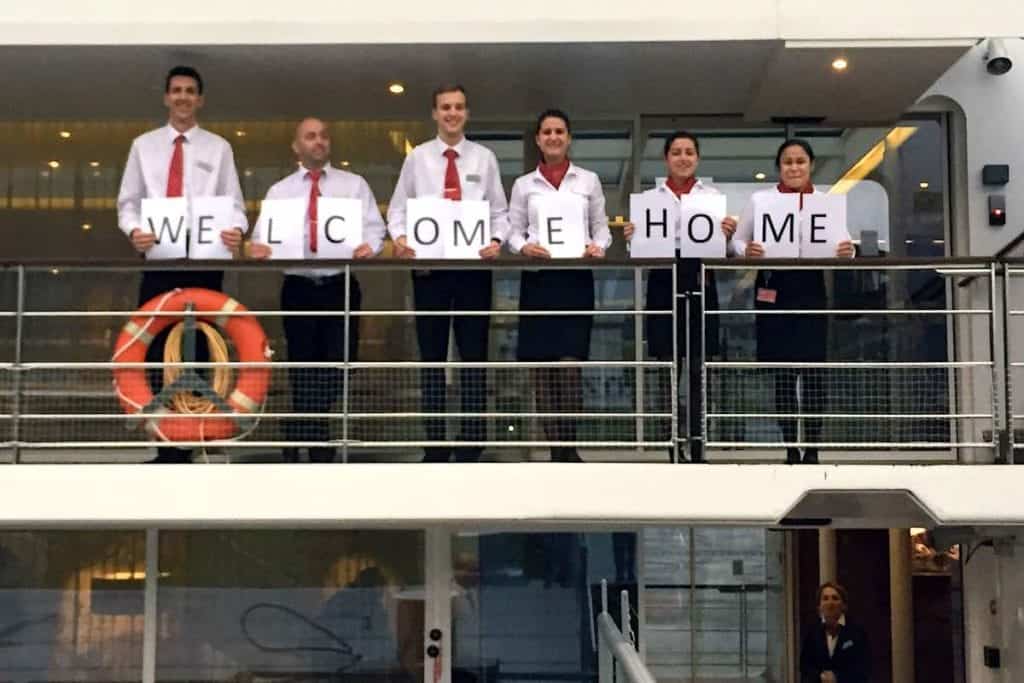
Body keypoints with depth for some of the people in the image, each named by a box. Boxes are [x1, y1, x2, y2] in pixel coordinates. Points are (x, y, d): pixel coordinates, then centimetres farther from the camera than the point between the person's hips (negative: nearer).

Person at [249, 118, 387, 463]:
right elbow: (265, 232, 1)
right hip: (299, 288, 0)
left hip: (341, 286, 0)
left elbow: (374, 226, 1)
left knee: (337, 366, 0)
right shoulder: (279, 191, 11)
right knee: (302, 367, 6)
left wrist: (369, 245, -21)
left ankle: (326, 445, 9)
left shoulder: (354, 184, 10)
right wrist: (259, 245, -22)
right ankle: (297, 443, 14)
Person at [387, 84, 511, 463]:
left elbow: (499, 211, 6)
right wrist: (399, 237, -14)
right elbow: (398, 208, 5)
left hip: (474, 265, 0)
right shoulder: (417, 157, 5)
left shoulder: (484, 158, 5)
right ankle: (434, 444, 13)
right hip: (428, 265, 0)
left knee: (474, 355, 3)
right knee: (432, 356, 6)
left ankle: (471, 444, 9)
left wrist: (497, 240, -13)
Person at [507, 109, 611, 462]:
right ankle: (553, 444, 6)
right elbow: (513, 231, 8)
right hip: (538, 278, 1)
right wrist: (524, 247, -13)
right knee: (542, 362, -1)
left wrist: (598, 246, -12)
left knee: (571, 361, -10)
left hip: (576, 277, -1)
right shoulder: (524, 184, 11)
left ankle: (568, 444, -4)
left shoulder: (589, 181, 11)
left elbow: (601, 227, 10)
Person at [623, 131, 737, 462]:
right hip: (663, 282, 0)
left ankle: (697, 445, 4)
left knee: (698, 367, 0)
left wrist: (728, 234, -19)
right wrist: (630, 236, -15)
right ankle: (671, 445, 8)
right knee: (667, 366, 1)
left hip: (699, 281, 0)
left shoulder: (713, 195, 10)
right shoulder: (650, 197, 10)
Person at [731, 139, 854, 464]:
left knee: (813, 368, -2)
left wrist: (847, 251, -20)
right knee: (782, 370, 2)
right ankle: (790, 448, 9)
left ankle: (812, 449, 5)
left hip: (811, 290, 0)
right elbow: (737, 241, 5)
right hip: (774, 290, 0)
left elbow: (841, 246, 4)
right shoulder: (760, 199, 5)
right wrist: (746, 251, -18)